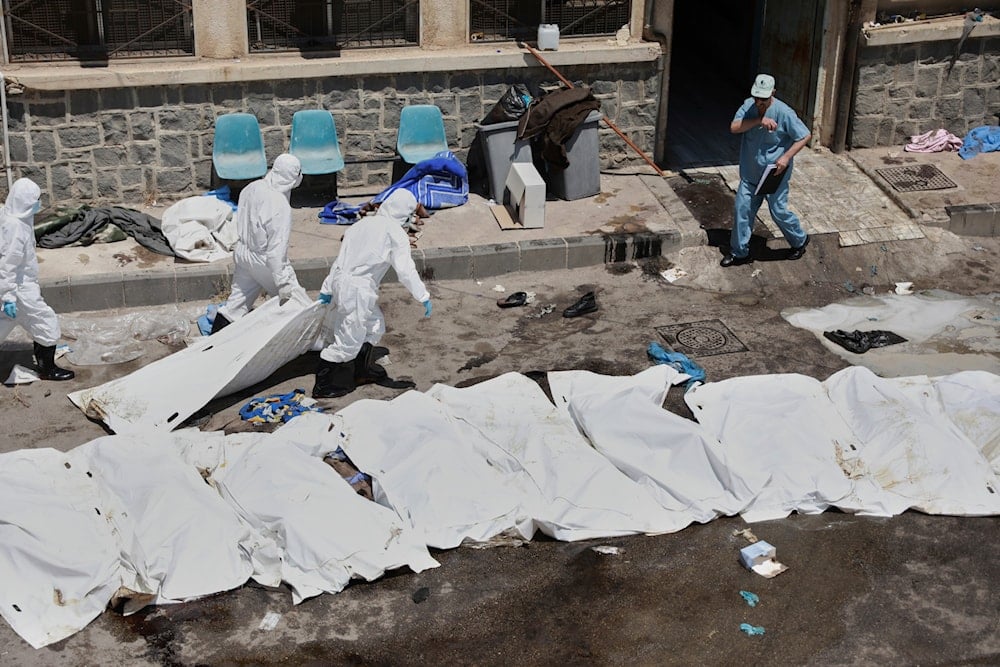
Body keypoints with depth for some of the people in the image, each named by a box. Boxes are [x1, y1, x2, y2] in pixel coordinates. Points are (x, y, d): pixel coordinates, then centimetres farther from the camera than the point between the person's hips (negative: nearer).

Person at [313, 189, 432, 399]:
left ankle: (364, 371, 36)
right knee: (349, 340, 0)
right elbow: (405, 270, -12)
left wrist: (327, 288, 21)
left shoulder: (364, 223, 14)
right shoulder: (395, 232, -8)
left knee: (375, 326, 24)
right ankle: (324, 385, 6)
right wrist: (424, 297, -4)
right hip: (358, 290, -8)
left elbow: (341, 257, 16)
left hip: (342, 281, 8)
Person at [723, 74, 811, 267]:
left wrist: (786, 157, -22)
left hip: (774, 174, -4)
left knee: (779, 211, 4)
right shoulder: (749, 105, -5)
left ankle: (799, 241, 31)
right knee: (742, 209, 4)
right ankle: (739, 252, 16)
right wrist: (759, 120, -29)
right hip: (750, 173, 4)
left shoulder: (784, 112, -19)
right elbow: (734, 127, -18)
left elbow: (805, 136, -12)